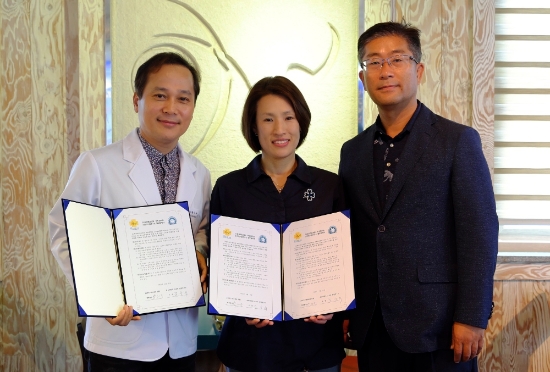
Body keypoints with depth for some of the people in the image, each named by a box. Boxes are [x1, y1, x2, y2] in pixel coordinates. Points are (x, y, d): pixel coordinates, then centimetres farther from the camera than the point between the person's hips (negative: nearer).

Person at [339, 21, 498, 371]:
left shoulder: (458, 140, -5)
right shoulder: (353, 151, 8)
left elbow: (480, 233, -9)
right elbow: (350, 238, 10)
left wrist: (471, 317, -12)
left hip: (438, 325, -4)